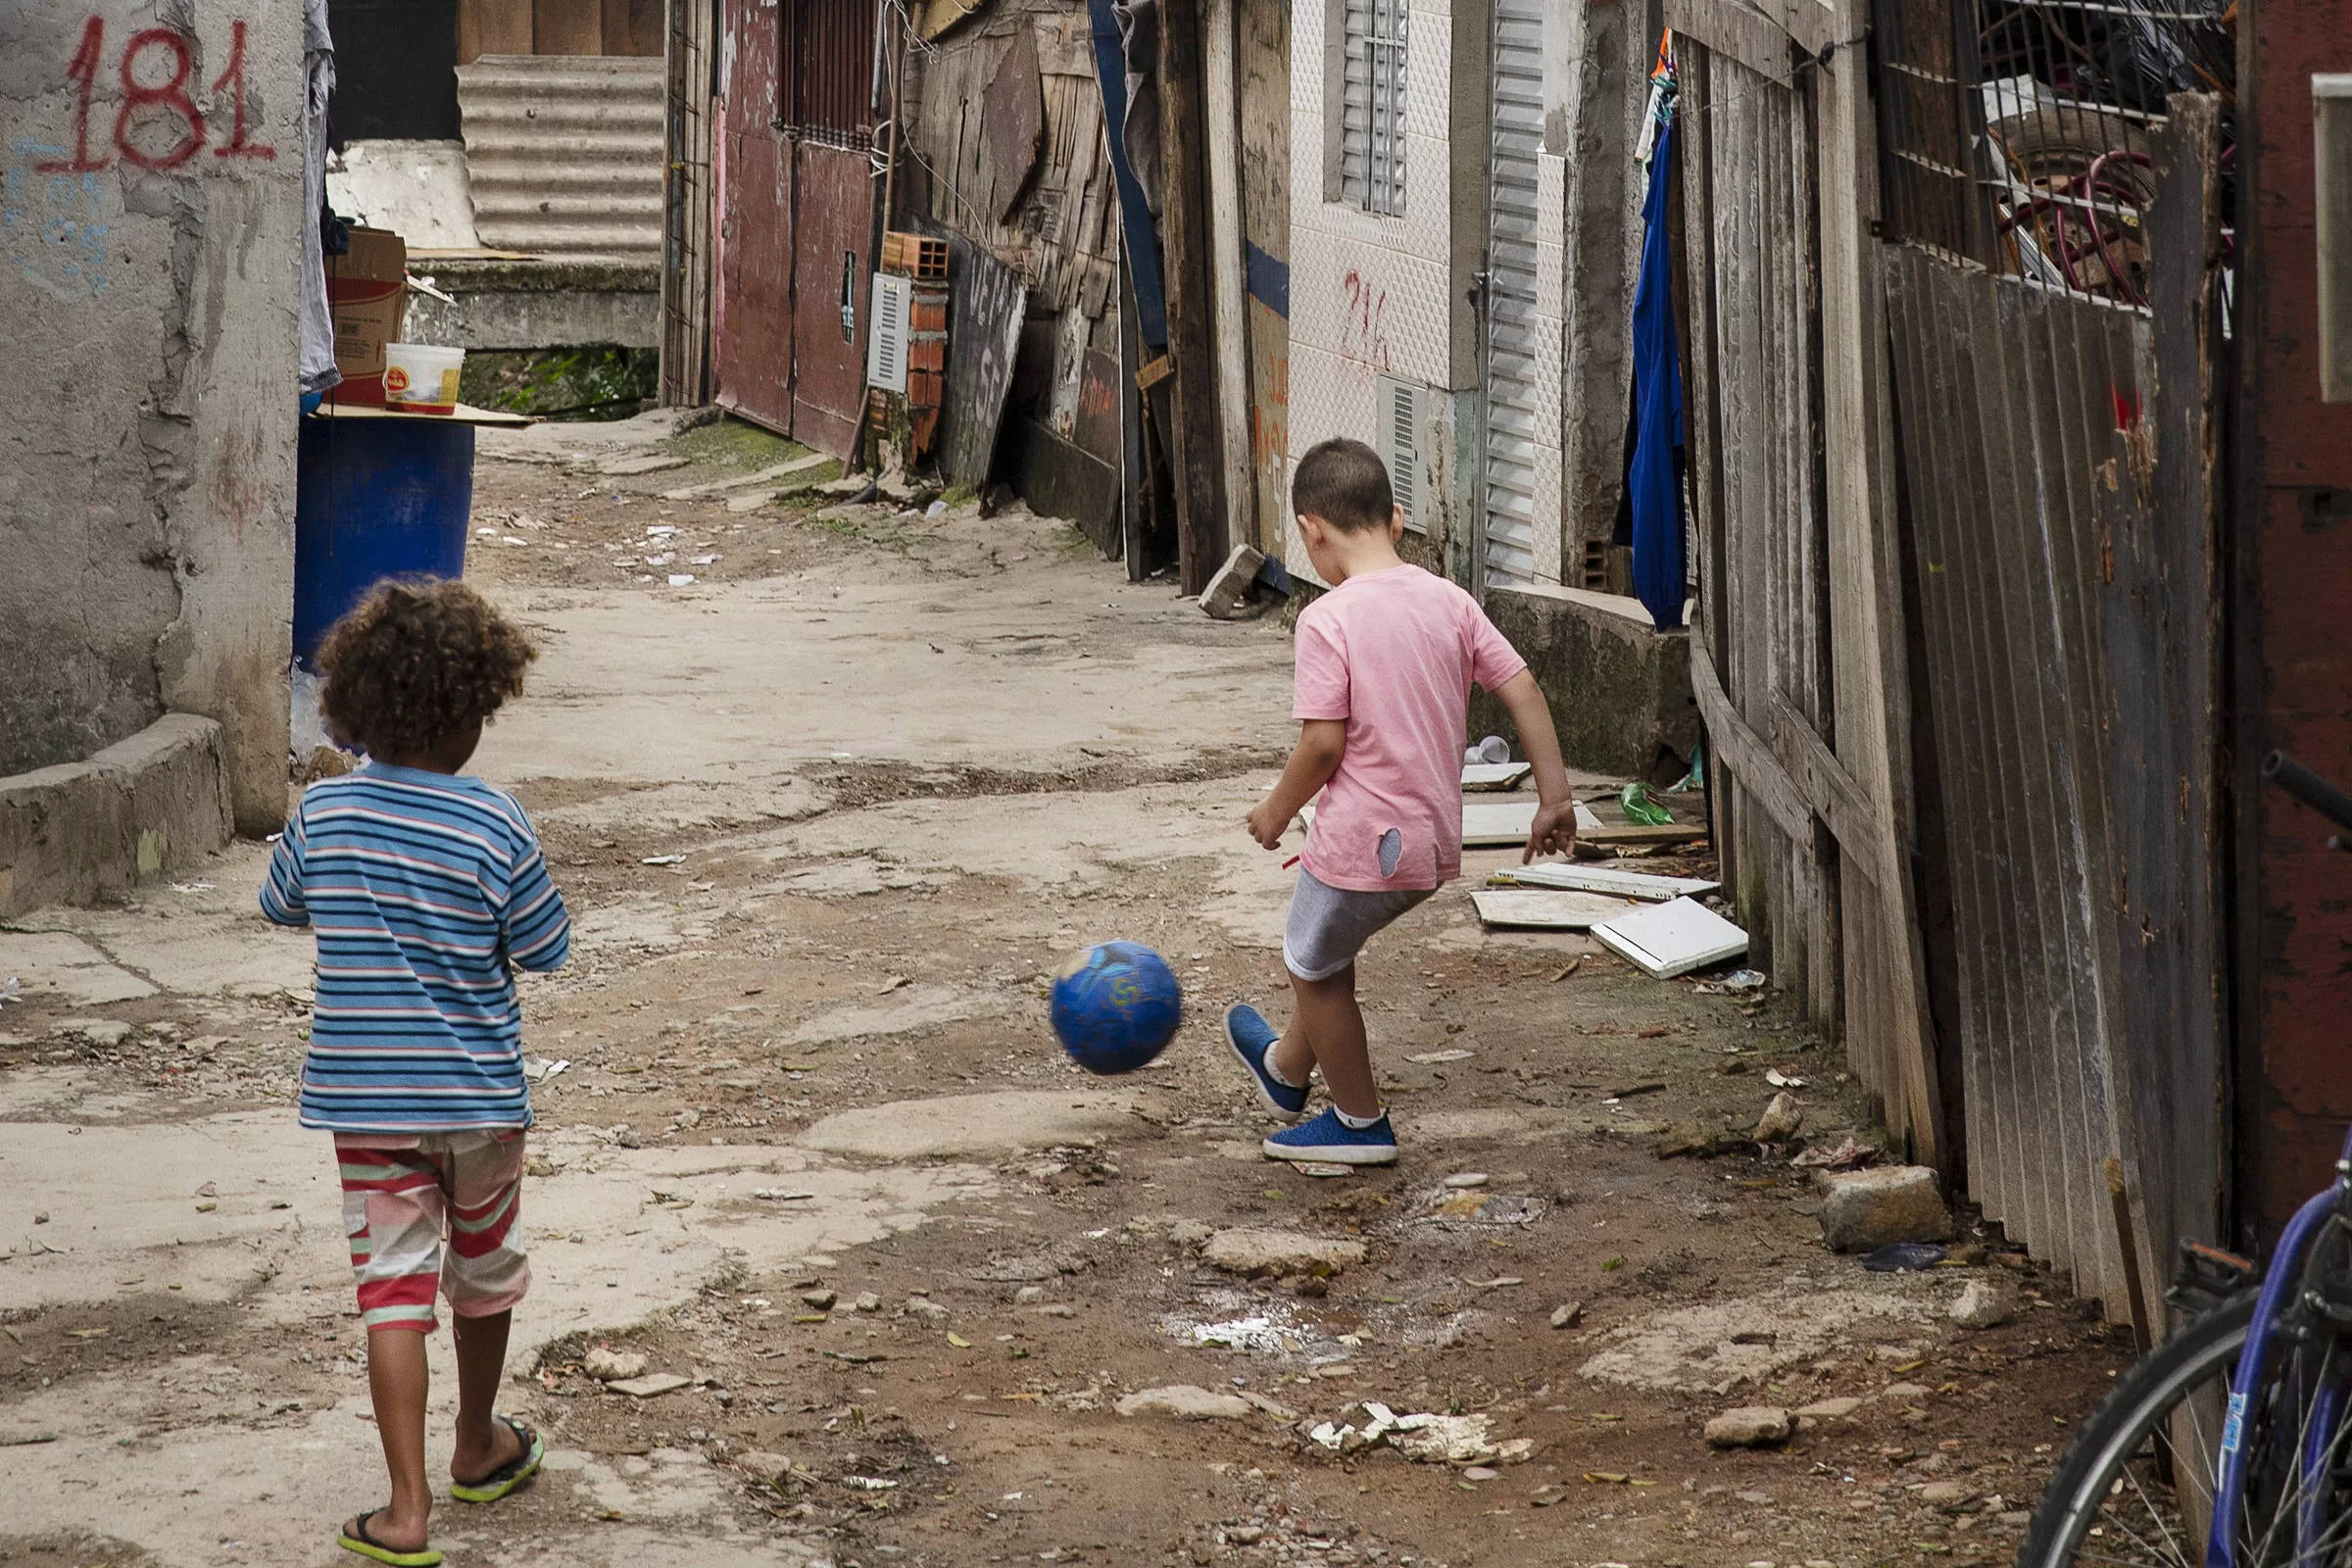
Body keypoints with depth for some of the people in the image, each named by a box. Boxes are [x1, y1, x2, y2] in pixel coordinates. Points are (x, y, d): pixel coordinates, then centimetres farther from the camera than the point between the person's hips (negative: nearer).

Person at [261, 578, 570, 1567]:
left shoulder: (323, 813, -7)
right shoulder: (494, 827, -16)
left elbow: (283, 905, 11)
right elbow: (544, 948, -7)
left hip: (362, 1094, 1)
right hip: (476, 1092, -1)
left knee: (395, 1285, 2)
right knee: (484, 1269, 21)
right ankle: (478, 1448, 41)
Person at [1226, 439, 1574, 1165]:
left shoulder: (1327, 619, -17)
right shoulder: (1451, 602, 0)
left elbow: (1323, 742, -19)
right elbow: (1522, 690, -1)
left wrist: (1276, 812, -2)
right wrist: (1554, 796, 3)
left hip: (1361, 841, -7)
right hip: (1434, 843, 7)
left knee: (1314, 968, 18)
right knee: (1324, 952, 30)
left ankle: (1360, 1121, 31)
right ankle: (1288, 1066, 50)